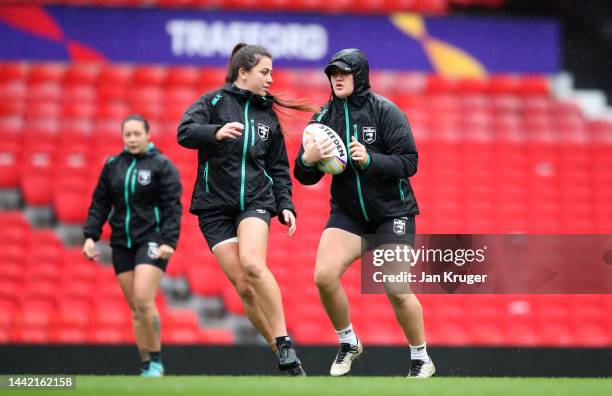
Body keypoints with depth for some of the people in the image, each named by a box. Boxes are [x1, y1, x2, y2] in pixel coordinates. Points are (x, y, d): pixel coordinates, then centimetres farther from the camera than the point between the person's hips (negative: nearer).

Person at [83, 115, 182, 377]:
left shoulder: (161, 165, -3)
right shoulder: (113, 165, 10)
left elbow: (173, 207, -7)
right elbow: (99, 203, 13)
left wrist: (168, 241, -17)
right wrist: (90, 235, 1)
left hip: (151, 241, -5)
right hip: (122, 243, 5)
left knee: (143, 300, -18)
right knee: (135, 308, 4)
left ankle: (156, 361, -6)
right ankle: (146, 365, 9)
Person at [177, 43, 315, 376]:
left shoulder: (268, 115, 14)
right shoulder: (215, 101, 2)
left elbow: (278, 167, 19)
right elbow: (184, 133, -13)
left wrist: (285, 205, 6)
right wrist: (216, 133, -31)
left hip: (256, 200, 1)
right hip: (215, 205, -1)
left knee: (252, 264, -27)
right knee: (244, 287, -8)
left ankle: (285, 345, -22)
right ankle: (283, 356, 0)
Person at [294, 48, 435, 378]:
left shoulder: (385, 111, -11)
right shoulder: (324, 116, 0)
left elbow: (409, 162, -16)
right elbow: (306, 177, 2)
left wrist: (369, 160, -30)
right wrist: (307, 160, -21)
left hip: (392, 211, -4)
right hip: (347, 212, 4)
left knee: (396, 290, -10)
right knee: (324, 276, -15)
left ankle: (421, 359, 12)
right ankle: (348, 343, 9)